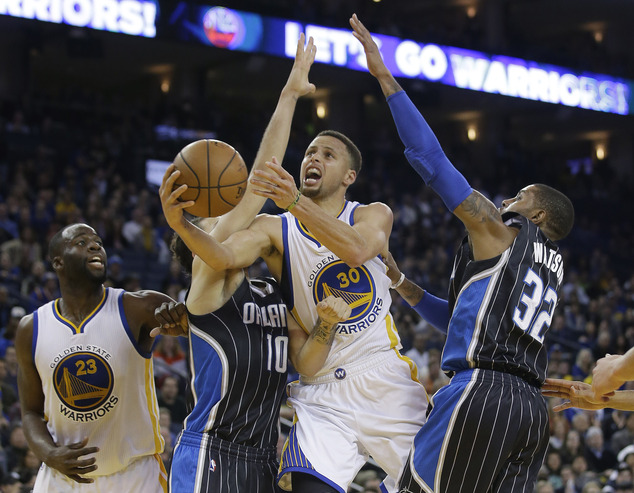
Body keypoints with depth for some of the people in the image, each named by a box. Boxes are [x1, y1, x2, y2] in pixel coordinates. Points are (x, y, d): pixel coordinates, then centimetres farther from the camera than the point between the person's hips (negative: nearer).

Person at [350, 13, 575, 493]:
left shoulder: (498, 229, 4)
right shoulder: (553, 265, 28)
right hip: (531, 406, 8)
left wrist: (385, 77, 3)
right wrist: (401, 283, 33)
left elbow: (431, 158, 0)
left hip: (482, 391, -8)